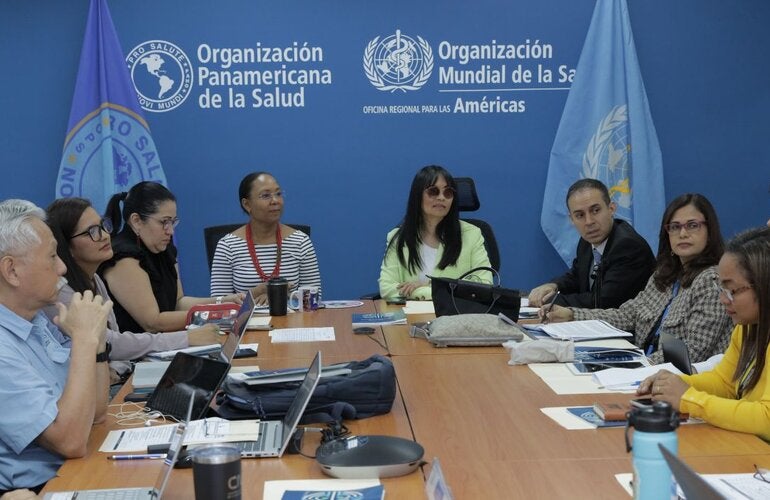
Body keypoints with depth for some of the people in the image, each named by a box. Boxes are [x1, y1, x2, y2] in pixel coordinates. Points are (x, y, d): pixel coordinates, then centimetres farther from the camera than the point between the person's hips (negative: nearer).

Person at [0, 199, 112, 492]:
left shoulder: (40, 323, 6)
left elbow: (96, 413, 10)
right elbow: (70, 441, -25)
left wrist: (96, 338, -4)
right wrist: (84, 339, -21)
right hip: (37, 488, -8)